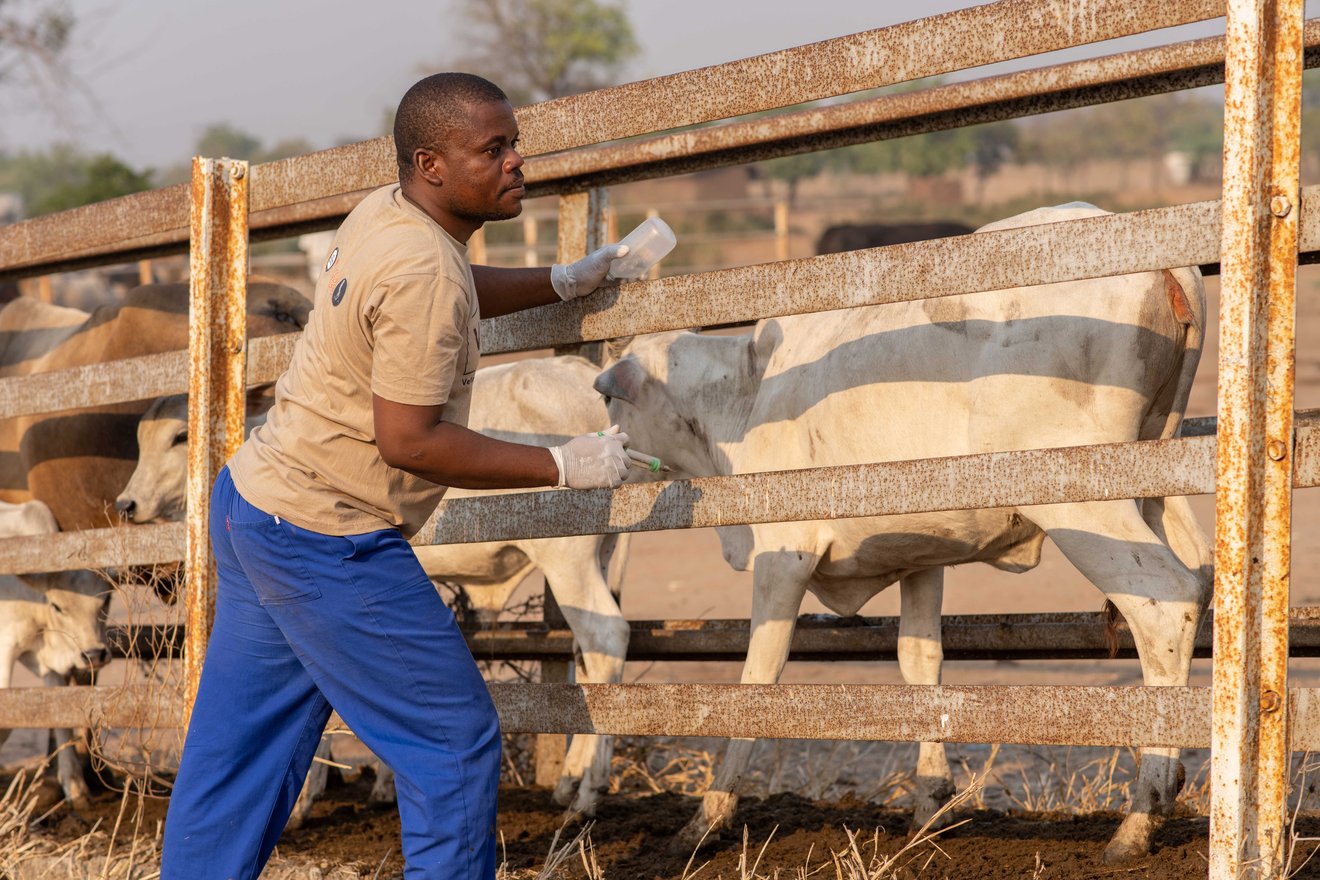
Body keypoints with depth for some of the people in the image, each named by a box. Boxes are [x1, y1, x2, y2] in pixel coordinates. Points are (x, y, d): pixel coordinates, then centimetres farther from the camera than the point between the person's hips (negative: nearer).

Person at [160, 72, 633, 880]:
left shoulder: (384, 212, 7)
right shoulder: (424, 272, -22)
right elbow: (409, 439, -22)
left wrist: (563, 283, 25)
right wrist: (562, 467, -17)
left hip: (255, 504, 10)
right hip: (326, 545, -10)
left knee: (238, 751, 14)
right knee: (455, 745, 0)